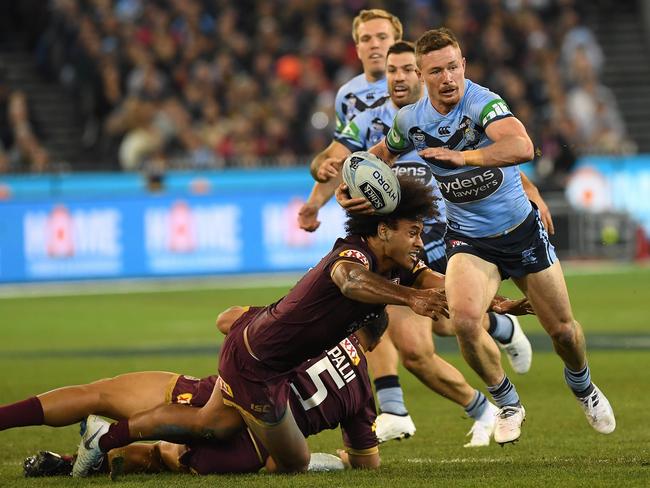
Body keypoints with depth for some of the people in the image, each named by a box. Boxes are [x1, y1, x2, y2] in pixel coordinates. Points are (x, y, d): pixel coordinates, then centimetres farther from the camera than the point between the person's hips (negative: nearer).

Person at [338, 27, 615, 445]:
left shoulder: (483, 103, -24)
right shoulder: (410, 121, -7)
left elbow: (522, 148, -43)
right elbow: (380, 156, 16)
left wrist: (463, 156, -52)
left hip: (521, 230, -2)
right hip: (468, 239, 2)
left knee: (563, 330, 7)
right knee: (464, 320, -25)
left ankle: (582, 387, 44)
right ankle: (508, 403, 1)